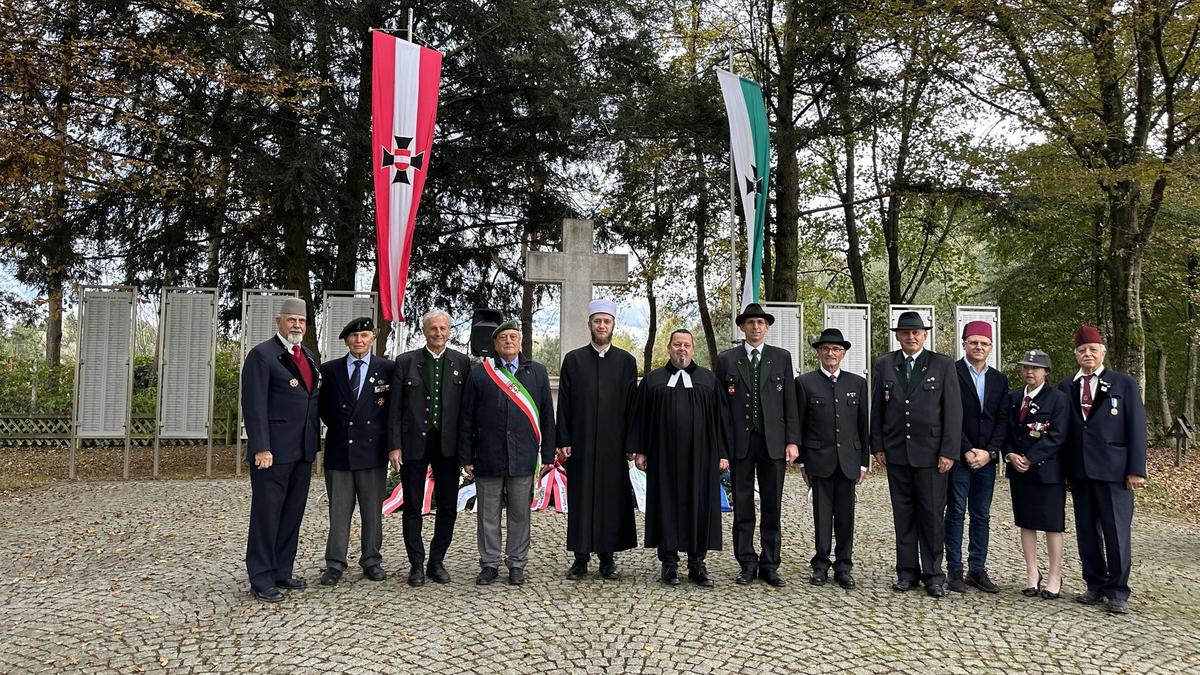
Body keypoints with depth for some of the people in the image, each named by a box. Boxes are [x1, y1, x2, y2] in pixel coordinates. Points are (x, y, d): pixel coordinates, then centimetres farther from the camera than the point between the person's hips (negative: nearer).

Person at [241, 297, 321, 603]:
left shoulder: (308, 357, 16)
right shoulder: (262, 354, -8)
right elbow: (254, 405, -13)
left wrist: (314, 440, 14)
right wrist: (261, 448, -19)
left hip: (303, 450, 7)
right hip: (273, 450, -7)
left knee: (293, 513, 13)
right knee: (267, 513, 0)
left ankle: (282, 572, 23)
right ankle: (261, 580, 8)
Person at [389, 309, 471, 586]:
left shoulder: (462, 362, 4)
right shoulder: (405, 361, 2)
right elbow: (395, 407, 0)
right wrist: (395, 445, -6)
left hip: (448, 444, 1)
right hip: (414, 443, -1)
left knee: (447, 507, 7)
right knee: (412, 507, 6)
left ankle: (437, 562, 21)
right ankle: (416, 565, 18)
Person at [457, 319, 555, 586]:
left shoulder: (537, 372, 7)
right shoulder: (479, 373, 4)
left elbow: (547, 416, 8)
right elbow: (467, 419, 4)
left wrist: (547, 454, 3)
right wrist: (466, 458, 1)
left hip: (523, 459, 1)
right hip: (487, 459, 0)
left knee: (520, 514, 8)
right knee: (488, 515, 8)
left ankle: (516, 564, 21)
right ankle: (489, 564, 21)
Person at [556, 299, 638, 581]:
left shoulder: (626, 361, 6)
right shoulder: (573, 359, 5)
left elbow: (632, 404, 4)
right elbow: (563, 404, 3)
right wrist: (563, 441, -4)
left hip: (614, 444, 0)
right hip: (581, 443, 0)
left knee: (612, 498, 4)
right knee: (581, 498, 3)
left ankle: (607, 557, 15)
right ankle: (581, 557, 12)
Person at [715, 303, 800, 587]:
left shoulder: (782, 358, 8)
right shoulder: (726, 360, 6)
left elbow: (790, 402, 6)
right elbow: (720, 406, 4)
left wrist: (792, 441, -2)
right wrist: (721, 446, -2)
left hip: (773, 442, 0)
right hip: (739, 443, 0)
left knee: (772, 507, 4)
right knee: (742, 507, 5)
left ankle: (769, 565, 13)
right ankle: (747, 563, 14)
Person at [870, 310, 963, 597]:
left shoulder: (943, 365, 1)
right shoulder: (884, 365, 7)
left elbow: (953, 411, -2)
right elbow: (877, 409, 9)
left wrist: (948, 452, -7)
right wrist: (877, 446, 4)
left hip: (931, 453, -2)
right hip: (896, 452, 2)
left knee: (932, 514, 1)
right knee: (903, 514, 8)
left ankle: (933, 574, 12)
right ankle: (907, 571, 16)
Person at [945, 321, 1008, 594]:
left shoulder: (999, 379, 12)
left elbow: (1002, 420, 7)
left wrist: (989, 452, -6)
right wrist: (966, 451, -13)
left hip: (987, 458, 4)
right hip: (958, 456, -4)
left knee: (982, 515, 8)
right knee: (955, 513, 1)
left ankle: (977, 570, 15)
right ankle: (954, 570, 6)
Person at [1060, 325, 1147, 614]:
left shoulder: (1124, 383, 2)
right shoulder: (1066, 387, 9)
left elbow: (1137, 427, -1)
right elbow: (1061, 428, 8)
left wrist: (1136, 469, -8)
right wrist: (1064, 468, 1)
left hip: (1113, 470, -3)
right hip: (1079, 471, 3)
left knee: (1117, 532, 0)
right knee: (1087, 531, 9)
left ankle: (1117, 591, 11)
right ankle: (1095, 585, 21)